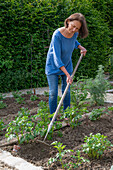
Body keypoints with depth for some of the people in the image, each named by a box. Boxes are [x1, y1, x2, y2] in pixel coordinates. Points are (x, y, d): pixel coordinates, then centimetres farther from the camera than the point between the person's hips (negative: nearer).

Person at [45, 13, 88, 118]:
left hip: (66, 65, 5)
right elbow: (57, 58, -32)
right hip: (53, 66, -5)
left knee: (66, 91, 10)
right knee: (53, 93, -4)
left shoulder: (75, 33, -12)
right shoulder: (57, 35, -30)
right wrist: (67, 74, -36)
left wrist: (81, 47, -2)